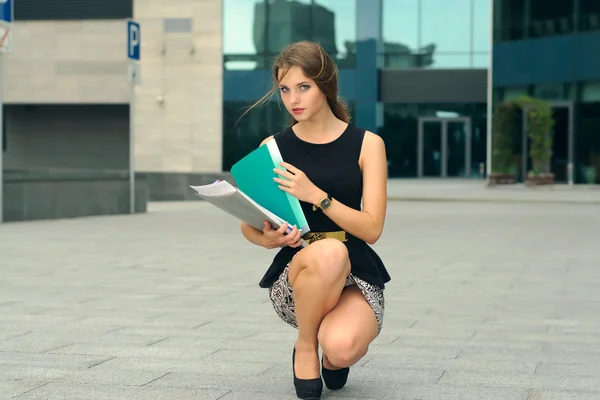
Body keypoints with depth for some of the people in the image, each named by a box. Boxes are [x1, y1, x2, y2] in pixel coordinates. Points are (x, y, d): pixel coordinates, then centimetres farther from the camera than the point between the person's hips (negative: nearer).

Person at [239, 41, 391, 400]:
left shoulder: (367, 144, 0)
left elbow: (372, 229, -8)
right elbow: (249, 227, 10)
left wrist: (316, 195, -21)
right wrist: (270, 239, -14)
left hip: (356, 275, 0)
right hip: (294, 273, 0)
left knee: (342, 348, -34)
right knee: (328, 252, -38)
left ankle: (334, 357, 7)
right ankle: (305, 349, -11)